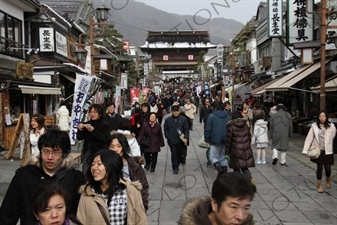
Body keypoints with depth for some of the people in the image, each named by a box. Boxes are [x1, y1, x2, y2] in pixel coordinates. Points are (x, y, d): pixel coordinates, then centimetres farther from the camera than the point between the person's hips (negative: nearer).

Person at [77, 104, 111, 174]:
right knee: (85, 174, 1)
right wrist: (80, 130, -11)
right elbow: (79, 138, 9)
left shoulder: (105, 125, -1)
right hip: (87, 153, 4)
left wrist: (93, 131, -23)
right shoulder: (86, 124, 11)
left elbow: (105, 138, -15)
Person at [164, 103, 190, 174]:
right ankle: (175, 168, 6)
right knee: (174, 154, -2)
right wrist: (168, 137, -6)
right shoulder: (168, 119, 1)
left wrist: (186, 138, -13)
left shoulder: (183, 119, -3)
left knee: (179, 154, 12)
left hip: (181, 140, 1)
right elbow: (165, 129, 6)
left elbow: (186, 129, -2)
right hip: (172, 141, -1)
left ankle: (177, 165, 35)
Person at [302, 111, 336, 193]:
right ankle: (319, 185, 20)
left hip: (327, 151, 1)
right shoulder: (314, 126, -7)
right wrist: (305, 150, -11)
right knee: (319, 167, 3)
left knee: (328, 168, 7)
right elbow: (309, 138, -7)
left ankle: (328, 179, 40)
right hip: (318, 150, 0)